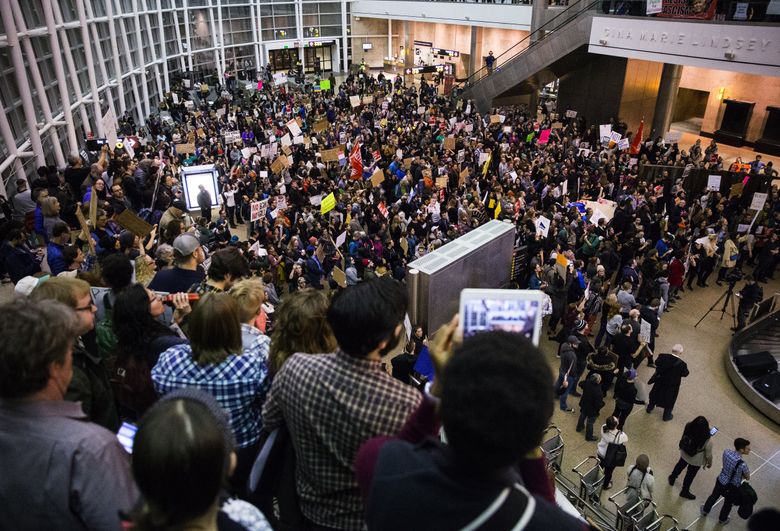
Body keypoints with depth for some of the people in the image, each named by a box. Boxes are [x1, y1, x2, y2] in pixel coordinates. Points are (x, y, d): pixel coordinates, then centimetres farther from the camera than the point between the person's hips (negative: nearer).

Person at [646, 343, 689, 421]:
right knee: (669, 400, 23)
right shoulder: (682, 364, -33)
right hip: (672, 385, -3)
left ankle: (650, 408, 51)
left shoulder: (662, 357, -26)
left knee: (655, 394, 29)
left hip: (659, 382, 3)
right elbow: (685, 374, -15)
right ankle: (667, 415, 43)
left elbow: (656, 363, -5)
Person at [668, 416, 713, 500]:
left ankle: (672, 478, 61)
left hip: (684, 453, 4)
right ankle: (685, 492, 49)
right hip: (696, 460, -4)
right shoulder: (707, 440, -37)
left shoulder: (688, 427, -28)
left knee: (681, 465, 34)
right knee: (690, 475, 23)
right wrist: (710, 462, 1)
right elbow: (708, 454, -18)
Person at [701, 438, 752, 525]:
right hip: (731, 487, -4)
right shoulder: (742, 464, -37)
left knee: (714, 496, 33)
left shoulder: (726, 452, -21)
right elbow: (747, 478, -16)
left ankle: (705, 510, 57)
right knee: (728, 504, 28)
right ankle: (722, 519, 54)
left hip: (720, 481, 4)